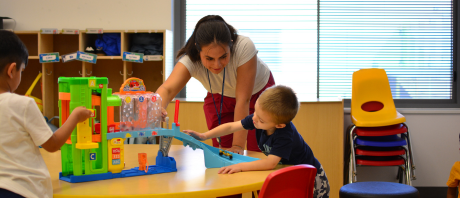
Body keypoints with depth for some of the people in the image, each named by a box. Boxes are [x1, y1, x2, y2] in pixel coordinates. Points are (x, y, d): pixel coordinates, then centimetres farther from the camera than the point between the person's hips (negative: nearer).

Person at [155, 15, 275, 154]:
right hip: (220, 97, 2)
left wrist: (238, 146, -36)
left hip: (258, 92, -2)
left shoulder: (244, 47, -39)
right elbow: (168, 89, -46)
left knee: (258, 151, -8)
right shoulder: (191, 59, -33)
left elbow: (243, 100, -37)